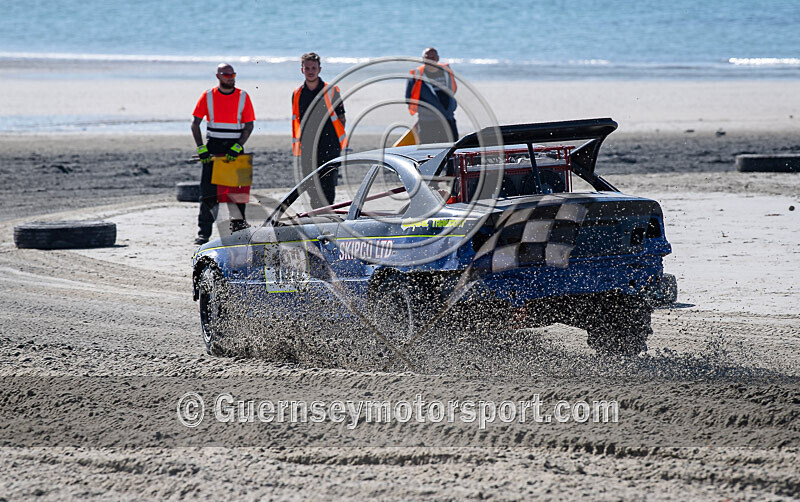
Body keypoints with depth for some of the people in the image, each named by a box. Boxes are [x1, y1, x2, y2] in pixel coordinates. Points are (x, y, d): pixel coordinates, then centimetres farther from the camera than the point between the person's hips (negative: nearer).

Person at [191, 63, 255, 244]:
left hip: (235, 147, 0)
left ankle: (238, 228, 10)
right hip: (213, 147, 0)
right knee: (208, 191, -6)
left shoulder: (243, 97, 3)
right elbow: (195, 124, 4)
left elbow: (249, 125, 2)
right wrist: (201, 148, -7)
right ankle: (204, 232, -4)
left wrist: (237, 147, -11)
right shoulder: (208, 96, 3)